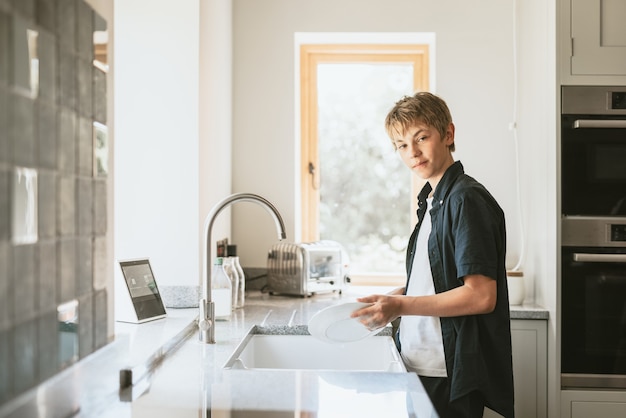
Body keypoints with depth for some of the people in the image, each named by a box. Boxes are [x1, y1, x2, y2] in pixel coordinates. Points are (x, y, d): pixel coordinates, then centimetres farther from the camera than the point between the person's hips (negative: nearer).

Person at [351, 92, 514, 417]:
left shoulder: (466, 199, -15)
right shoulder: (433, 200, 14)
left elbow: (481, 296, -21)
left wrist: (401, 306, -20)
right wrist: (389, 303, 7)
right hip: (422, 367, 9)